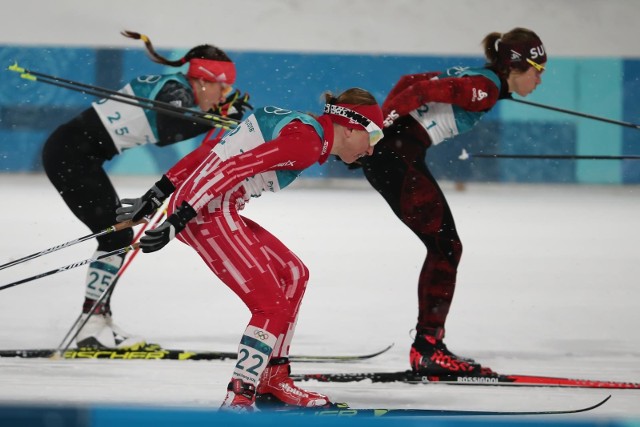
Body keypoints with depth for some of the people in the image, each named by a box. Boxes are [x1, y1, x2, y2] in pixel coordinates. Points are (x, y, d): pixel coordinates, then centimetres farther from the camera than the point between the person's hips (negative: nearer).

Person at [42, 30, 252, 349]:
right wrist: (218, 117, -24)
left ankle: (99, 319, 14)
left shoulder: (171, 87, 13)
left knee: (119, 235, 12)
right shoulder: (177, 90, -14)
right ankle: (90, 326, -8)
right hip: (70, 154, -10)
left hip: (76, 154, 10)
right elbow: (167, 133, -27)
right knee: (116, 236, -8)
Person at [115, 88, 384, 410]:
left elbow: (213, 153, 18)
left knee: (294, 275, 17)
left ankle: (272, 382, 22)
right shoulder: (308, 141, -11)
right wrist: (179, 220, -24)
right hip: (207, 211, -10)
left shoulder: (296, 126, 19)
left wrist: (157, 195, 18)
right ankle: (239, 400, -16)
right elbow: (236, 167, -20)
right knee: (272, 304, -11)